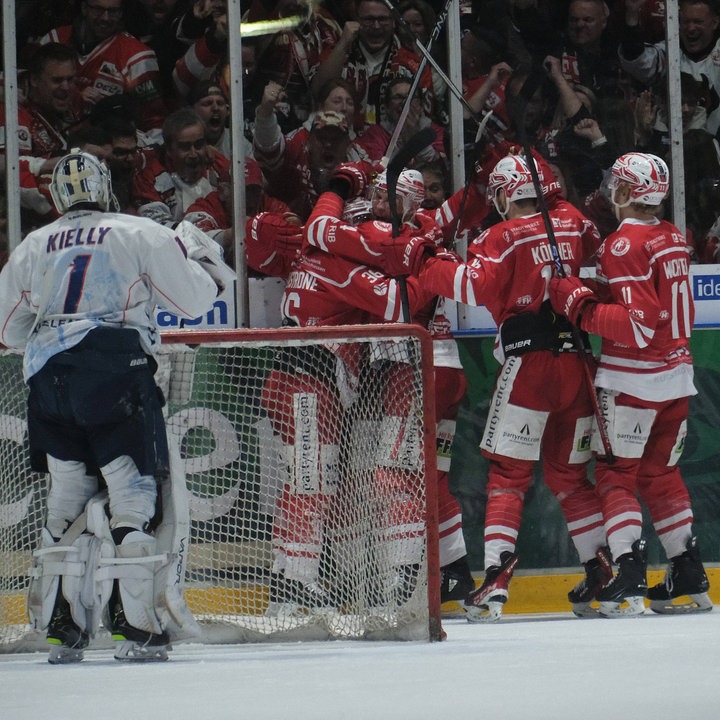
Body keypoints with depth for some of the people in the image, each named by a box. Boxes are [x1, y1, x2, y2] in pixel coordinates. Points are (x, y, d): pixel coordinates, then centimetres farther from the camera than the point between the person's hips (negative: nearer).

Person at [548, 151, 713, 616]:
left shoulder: (625, 244, -16)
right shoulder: (673, 239, 10)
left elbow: (637, 324, -23)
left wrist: (579, 304, -20)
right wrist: (604, 294, 15)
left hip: (635, 380, -8)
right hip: (677, 374, 8)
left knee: (616, 473, -2)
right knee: (661, 473, 17)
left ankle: (630, 581, -12)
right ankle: (690, 577, 16)